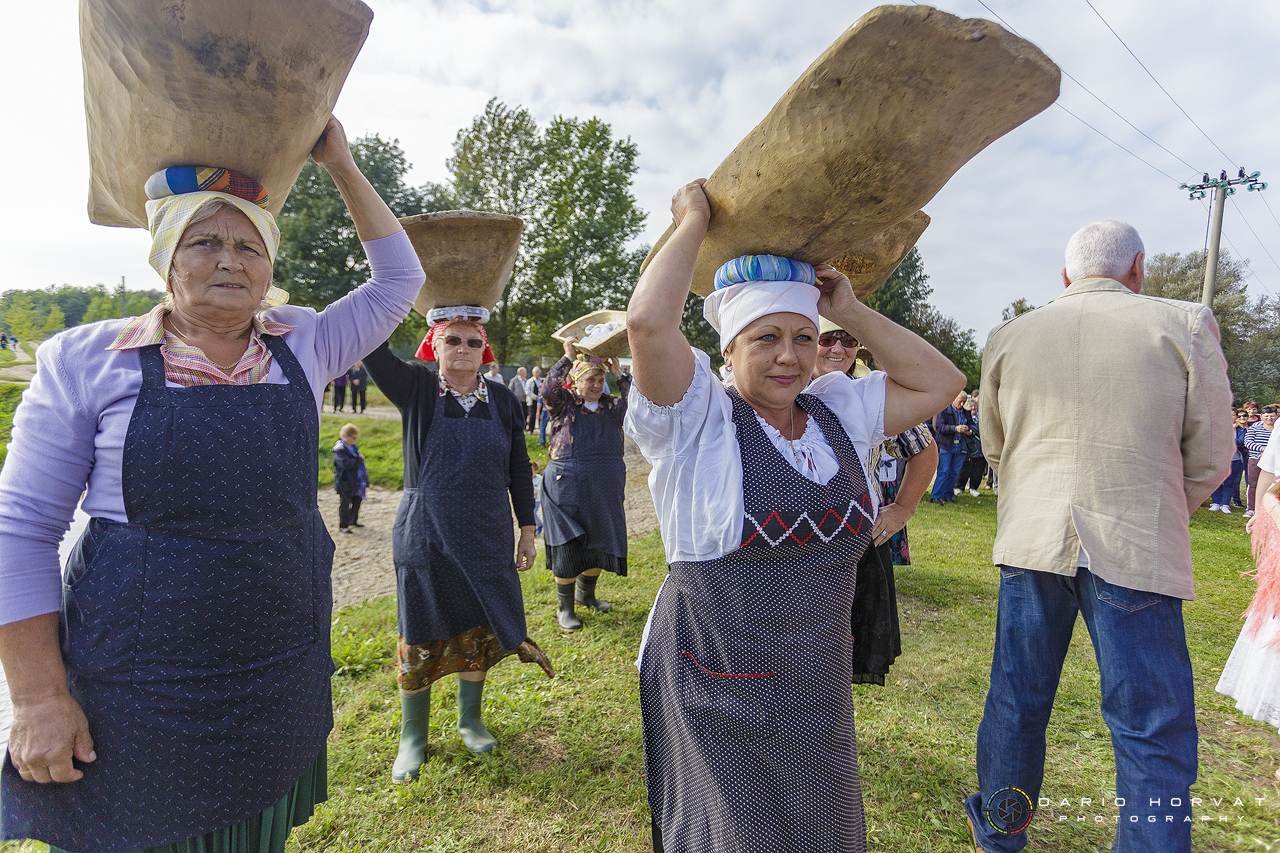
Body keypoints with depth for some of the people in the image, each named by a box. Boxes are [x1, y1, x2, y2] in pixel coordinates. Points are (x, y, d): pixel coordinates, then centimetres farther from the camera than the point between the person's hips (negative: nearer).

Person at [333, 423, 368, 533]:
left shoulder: (354, 447, 11)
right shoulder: (339, 449, -16)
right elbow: (345, 464, -30)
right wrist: (359, 460, -22)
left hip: (356, 482, 8)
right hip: (345, 482, -8)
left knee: (357, 501, 18)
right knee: (345, 503, 0)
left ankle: (354, 521, 34)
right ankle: (343, 525, 9)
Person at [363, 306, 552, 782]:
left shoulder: (501, 399, 0)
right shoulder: (416, 390, -6)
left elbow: (518, 469, 5)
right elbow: (371, 347, -22)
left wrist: (527, 529, 6)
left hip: (488, 537, 3)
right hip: (426, 537, -2)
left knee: (479, 628, 15)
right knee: (420, 637, 9)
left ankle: (470, 719, 38)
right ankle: (413, 736, 30)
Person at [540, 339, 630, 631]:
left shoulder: (611, 406, 7)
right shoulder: (564, 403, -2)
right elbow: (547, 390, -23)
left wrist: (619, 374, -11)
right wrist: (568, 358, -21)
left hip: (606, 489, 4)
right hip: (567, 486, -4)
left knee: (599, 543, 15)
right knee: (567, 547, 1)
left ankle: (586, 593, 39)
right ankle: (564, 607, 18)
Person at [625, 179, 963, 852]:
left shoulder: (839, 412, 4)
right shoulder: (698, 417, -13)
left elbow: (940, 382, 5)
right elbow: (647, 322, -29)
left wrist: (850, 312, -1)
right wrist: (693, 220, -15)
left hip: (818, 690, 6)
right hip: (716, 690, -5)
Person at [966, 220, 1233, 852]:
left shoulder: (1009, 337, 4)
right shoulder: (1185, 325, -2)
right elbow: (1211, 458, 3)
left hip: (1031, 541, 3)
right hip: (1138, 553, -3)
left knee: (1016, 701, 17)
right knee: (1155, 732, 8)